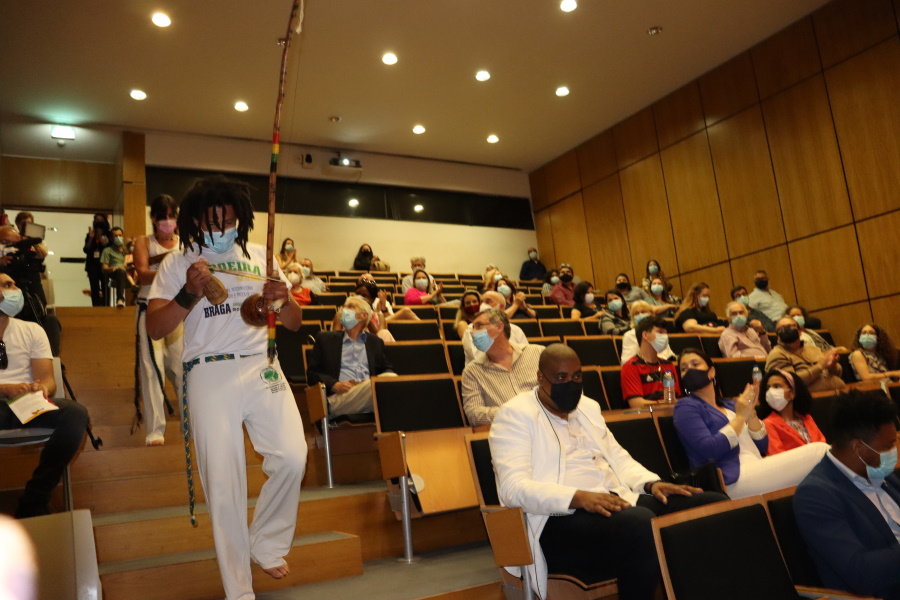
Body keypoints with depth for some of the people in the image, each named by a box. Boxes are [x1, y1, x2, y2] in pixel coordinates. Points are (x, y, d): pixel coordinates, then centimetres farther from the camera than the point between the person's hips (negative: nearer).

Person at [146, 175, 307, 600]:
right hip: (210, 376, -2)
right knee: (223, 481, 0)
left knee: (292, 458, -10)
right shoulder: (178, 263, 5)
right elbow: (154, 329, -2)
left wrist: (283, 299, -12)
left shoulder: (259, 257, 11)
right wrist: (189, 295, -18)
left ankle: (265, 545, 19)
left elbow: (294, 324, 11)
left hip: (261, 368, 2)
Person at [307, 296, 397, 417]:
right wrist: (335, 385, -6)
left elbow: (387, 369, 27)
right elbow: (312, 373, 15)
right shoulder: (325, 338, 22)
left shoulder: (375, 342, 28)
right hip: (338, 399, -3)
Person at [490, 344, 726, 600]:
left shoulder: (588, 406, 21)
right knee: (641, 523, -37)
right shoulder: (514, 414, -4)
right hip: (560, 518, -8)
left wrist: (651, 483, 2)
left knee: (714, 504, -8)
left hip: (615, 503, 8)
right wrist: (579, 497, -28)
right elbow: (513, 487, -16)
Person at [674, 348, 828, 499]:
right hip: (733, 478, -7)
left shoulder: (730, 405, 24)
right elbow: (710, 450, -14)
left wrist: (751, 413, 2)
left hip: (759, 473, 7)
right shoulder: (685, 407, 2)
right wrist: (740, 416, -7)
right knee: (819, 451, -14)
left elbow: (762, 448, 16)